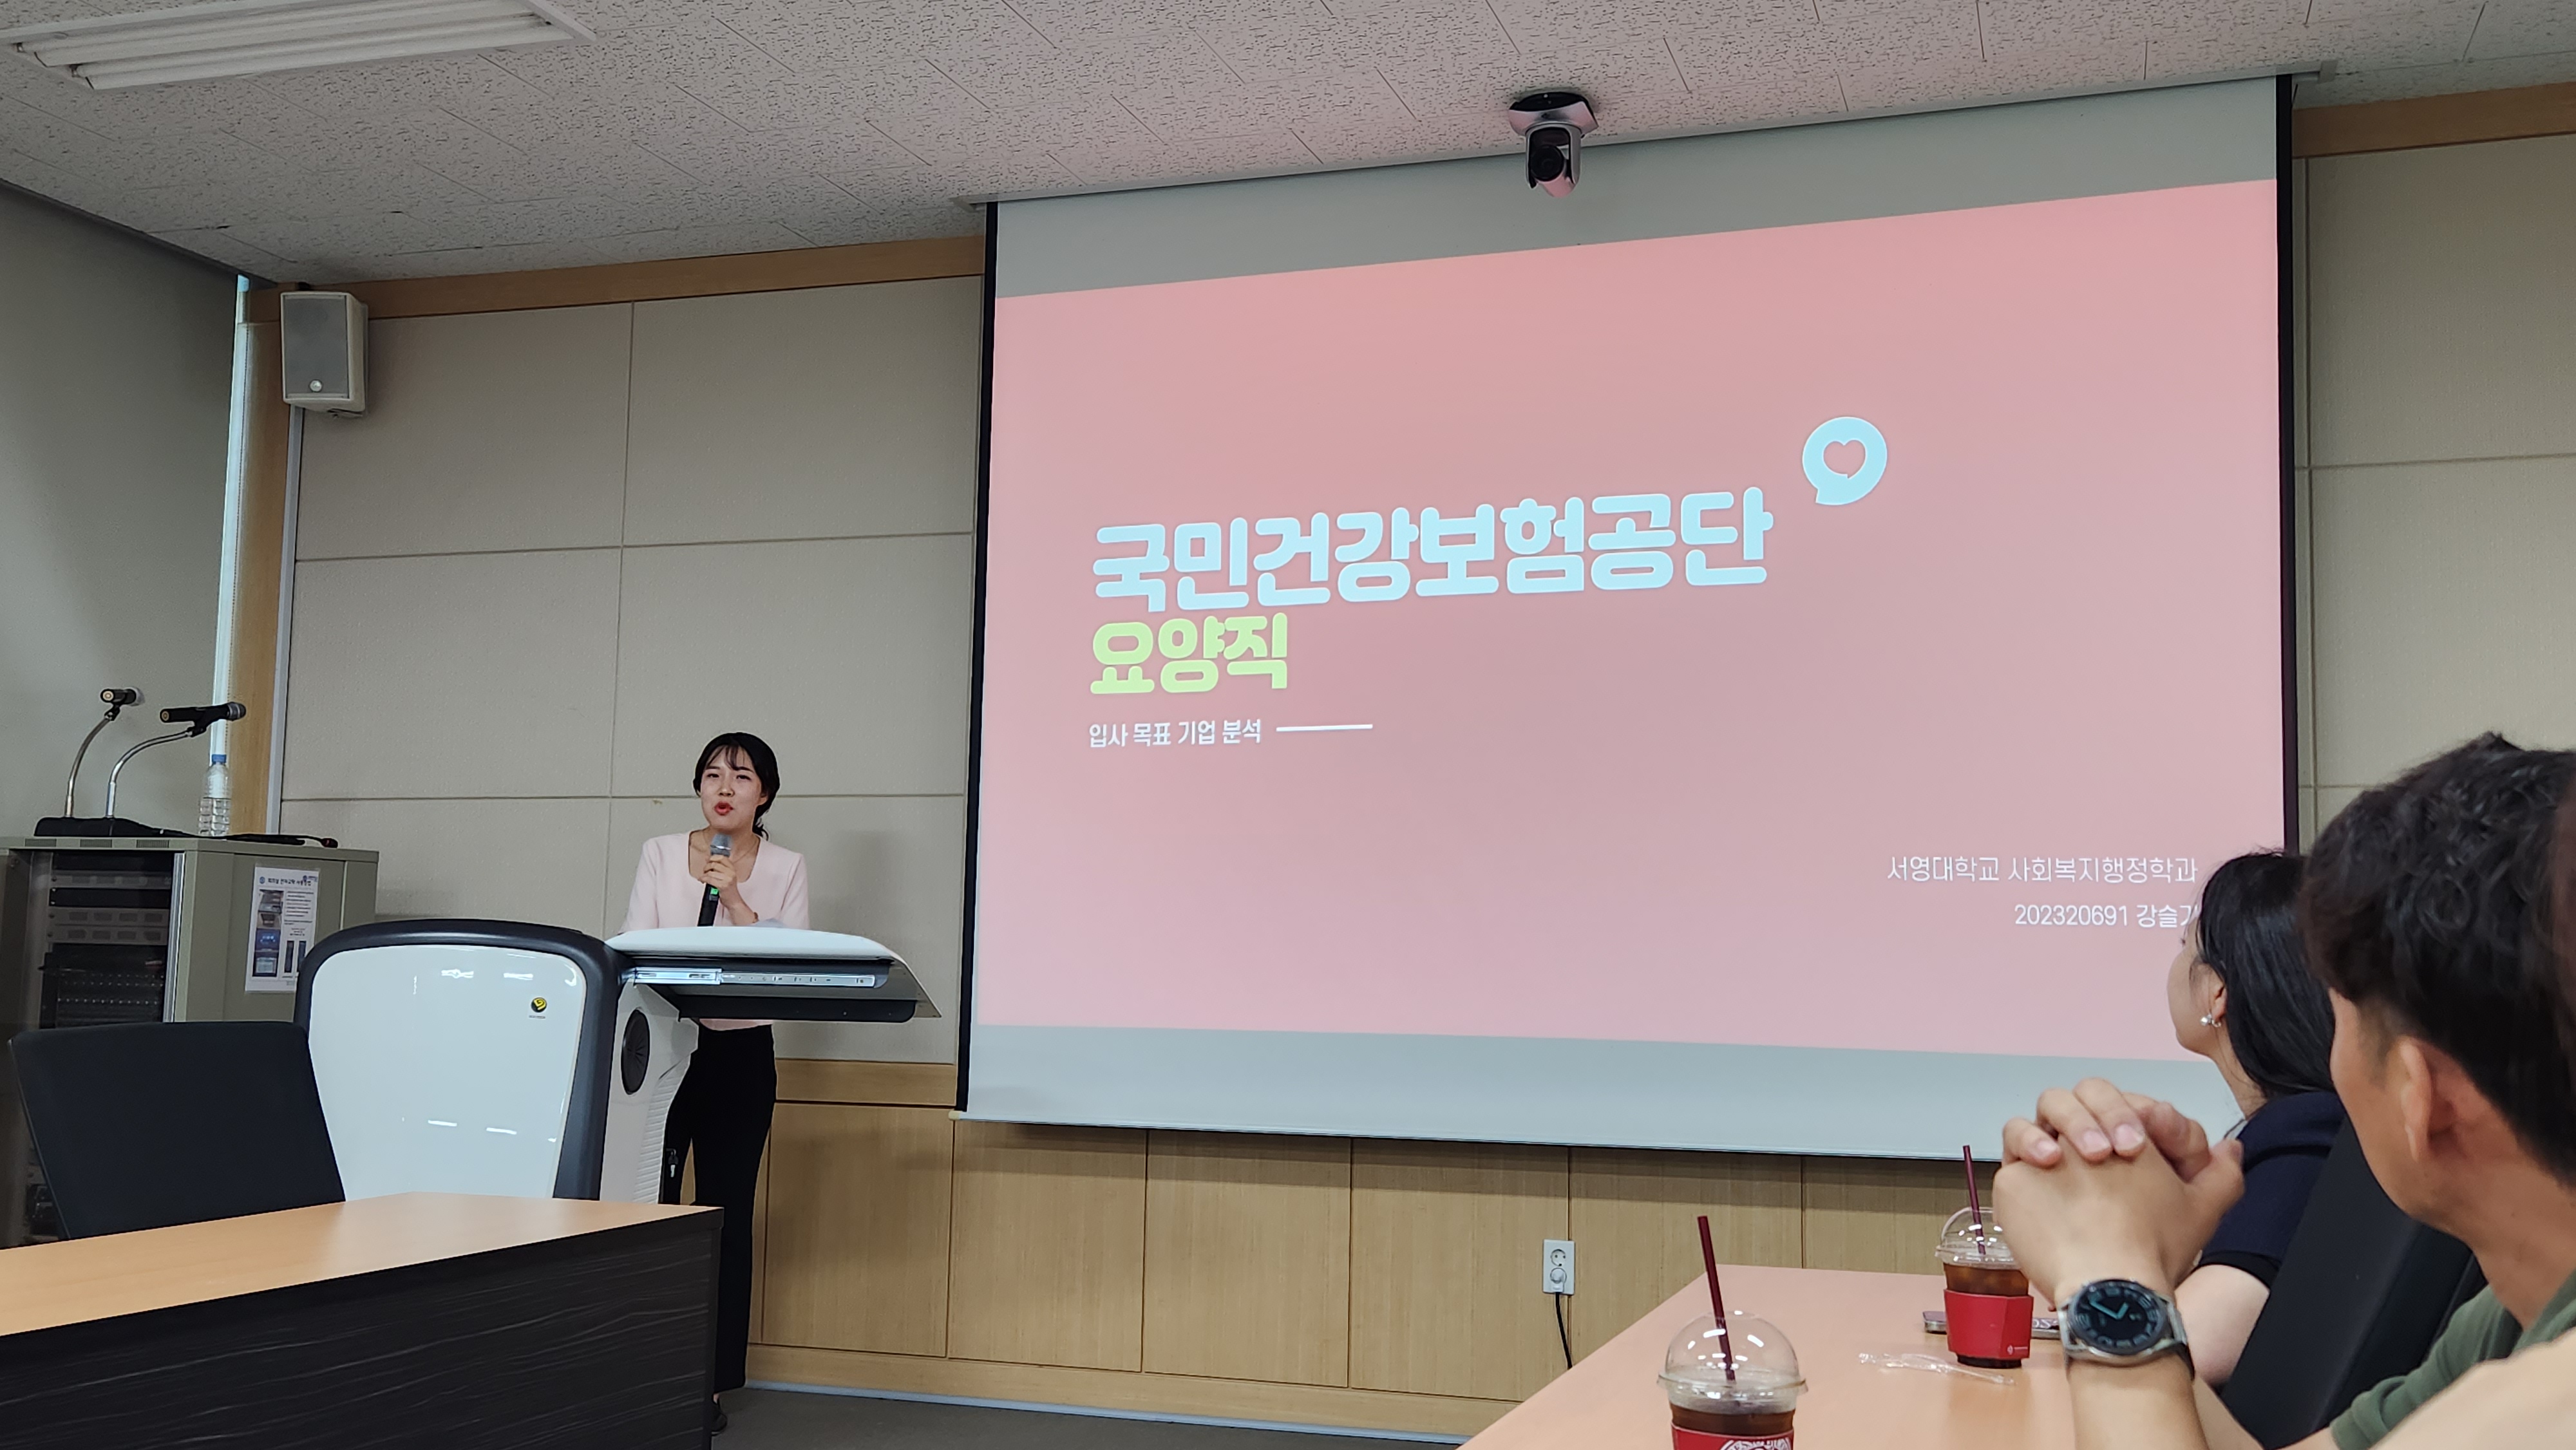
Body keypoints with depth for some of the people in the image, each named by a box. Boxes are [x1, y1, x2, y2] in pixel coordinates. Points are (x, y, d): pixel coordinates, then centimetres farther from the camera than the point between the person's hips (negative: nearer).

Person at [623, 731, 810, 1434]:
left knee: (726, 1213, 2)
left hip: (740, 1053, 0)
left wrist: (734, 900, -15)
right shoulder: (661, 853, 7)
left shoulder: (785, 868, 4)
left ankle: (712, 1382, 9)